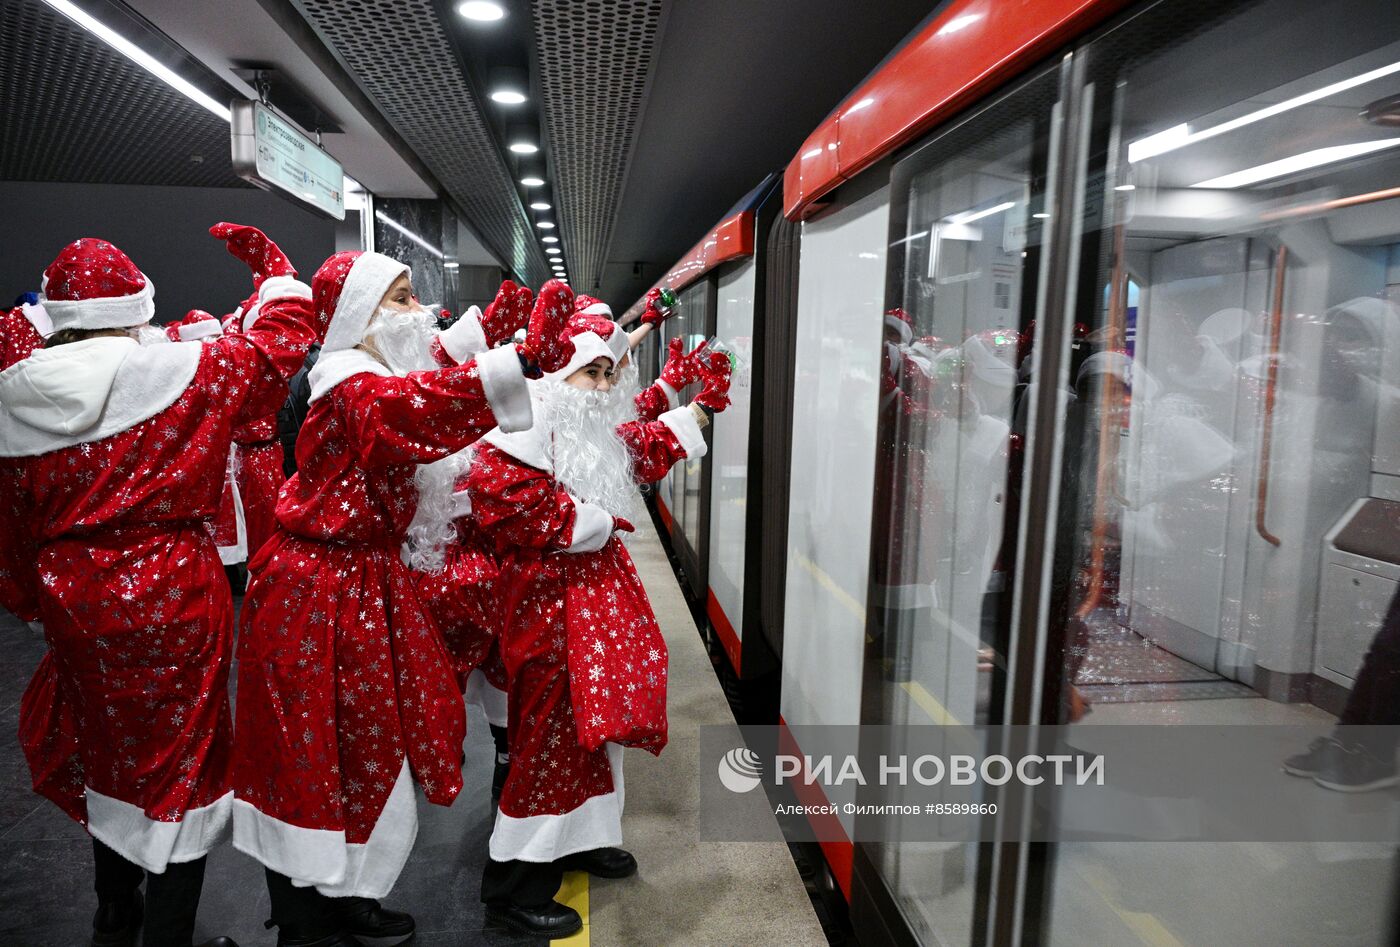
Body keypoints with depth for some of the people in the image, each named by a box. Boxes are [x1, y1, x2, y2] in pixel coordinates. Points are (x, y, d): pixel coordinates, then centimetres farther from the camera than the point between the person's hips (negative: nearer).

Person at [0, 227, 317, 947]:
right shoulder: (176, 372, -14)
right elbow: (277, 347, -2)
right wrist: (274, 270, 14)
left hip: (76, 610, 5)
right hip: (173, 600, -5)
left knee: (109, 755, 23)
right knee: (177, 768, 9)